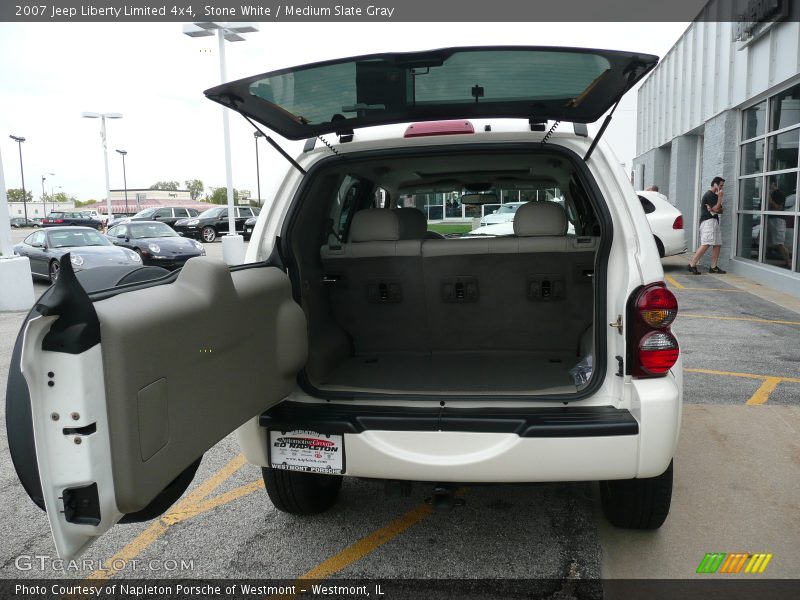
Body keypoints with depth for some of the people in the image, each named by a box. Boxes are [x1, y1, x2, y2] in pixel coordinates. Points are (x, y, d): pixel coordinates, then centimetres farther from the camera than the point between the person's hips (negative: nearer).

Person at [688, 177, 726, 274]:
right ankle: (692, 265, -19)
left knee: (717, 244, 4)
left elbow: (720, 210, 18)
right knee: (706, 244, -19)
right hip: (708, 221, -10)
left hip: (714, 222, 10)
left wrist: (714, 209, -4)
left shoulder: (714, 196, 22)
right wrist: (720, 197, -9)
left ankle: (713, 267, 4)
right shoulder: (709, 195, -9)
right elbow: (716, 209, -15)